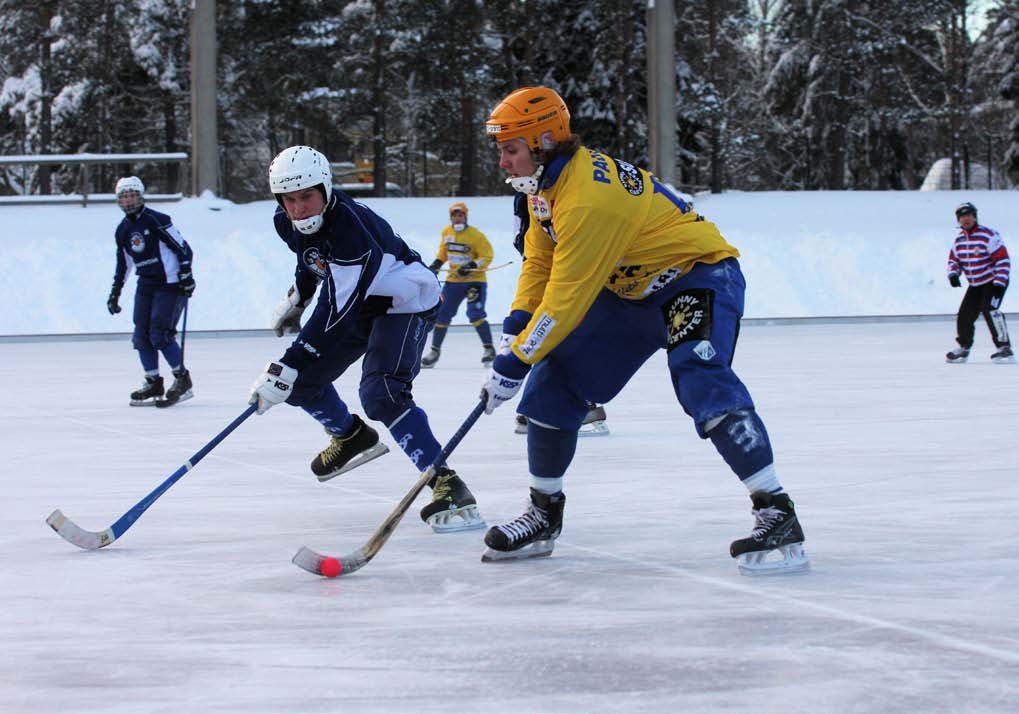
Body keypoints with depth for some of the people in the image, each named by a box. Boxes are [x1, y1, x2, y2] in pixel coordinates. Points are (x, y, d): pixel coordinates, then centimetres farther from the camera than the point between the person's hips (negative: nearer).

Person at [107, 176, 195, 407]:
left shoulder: (157, 220, -14)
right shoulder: (122, 230, 9)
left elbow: (183, 247, -13)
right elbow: (123, 264, 21)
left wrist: (186, 274, -20)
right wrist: (115, 292, 21)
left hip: (170, 283, -7)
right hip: (146, 285, 7)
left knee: (160, 334, -14)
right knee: (141, 336, 1)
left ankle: (183, 380, 0)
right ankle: (153, 384, 12)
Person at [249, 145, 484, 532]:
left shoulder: (351, 227, -36)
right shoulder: (288, 223, -11)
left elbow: (335, 315, -38)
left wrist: (286, 368, -40)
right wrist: (295, 299, 24)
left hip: (405, 303, -9)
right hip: (355, 302, 9)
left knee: (381, 394, -28)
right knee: (299, 381, 9)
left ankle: (447, 484, -26)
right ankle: (351, 437, 37)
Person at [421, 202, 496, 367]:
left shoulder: (475, 235, -14)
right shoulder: (446, 233, 3)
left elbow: (487, 256, -14)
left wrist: (471, 267, -26)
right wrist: (436, 264, 6)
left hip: (475, 280, -5)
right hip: (453, 281, 6)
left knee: (475, 314, -18)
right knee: (442, 313, 3)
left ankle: (488, 349, -5)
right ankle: (435, 350, 15)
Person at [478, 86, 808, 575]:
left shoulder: (590, 197, -31)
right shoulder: (546, 183, 0)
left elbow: (568, 297, -29)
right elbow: (540, 264, 9)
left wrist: (516, 361, -23)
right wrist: (515, 330, -4)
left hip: (698, 272, -10)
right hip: (628, 288, 10)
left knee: (700, 379, -31)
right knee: (556, 378, 3)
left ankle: (776, 516, -31)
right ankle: (544, 514, 15)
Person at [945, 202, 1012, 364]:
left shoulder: (989, 235, -18)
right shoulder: (959, 239, 3)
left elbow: (1003, 260, -20)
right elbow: (954, 260, 14)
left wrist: (999, 283, -27)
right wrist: (953, 274, -7)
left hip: (994, 282, -7)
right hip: (975, 285, 7)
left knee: (989, 309, -27)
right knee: (965, 315, 4)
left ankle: (1004, 348, -25)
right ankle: (964, 348, 28)